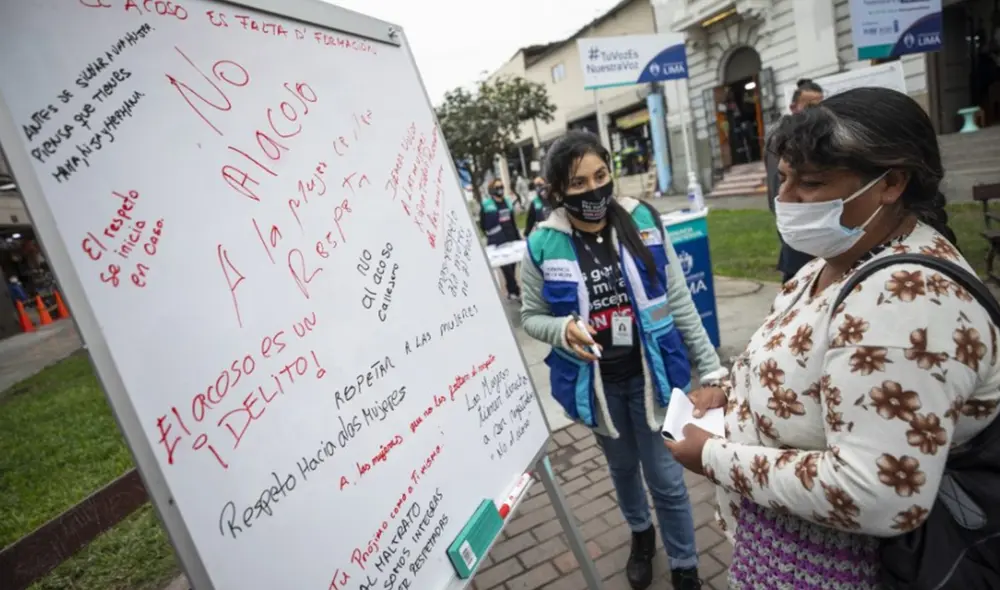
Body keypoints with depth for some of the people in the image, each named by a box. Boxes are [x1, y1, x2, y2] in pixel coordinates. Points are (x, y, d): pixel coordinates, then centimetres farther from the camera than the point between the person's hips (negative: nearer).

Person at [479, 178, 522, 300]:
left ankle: (512, 291, 18)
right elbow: (482, 225, -2)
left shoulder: (507, 202, 13)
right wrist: (491, 235, -7)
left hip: (511, 240, 5)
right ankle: (515, 291, -2)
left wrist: (518, 237, 17)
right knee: (506, 267, -9)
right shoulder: (485, 204, -5)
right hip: (497, 243, -5)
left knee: (512, 266, 8)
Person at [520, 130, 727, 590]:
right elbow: (530, 316, -3)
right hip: (596, 382, 1)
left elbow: (679, 301, -4)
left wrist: (710, 366, -2)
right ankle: (640, 534, 56)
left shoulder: (644, 222, -11)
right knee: (622, 467, 25)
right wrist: (563, 329, -25)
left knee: (666, 478, 11)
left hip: (651, 374, 0)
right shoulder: (543, 246, -15)